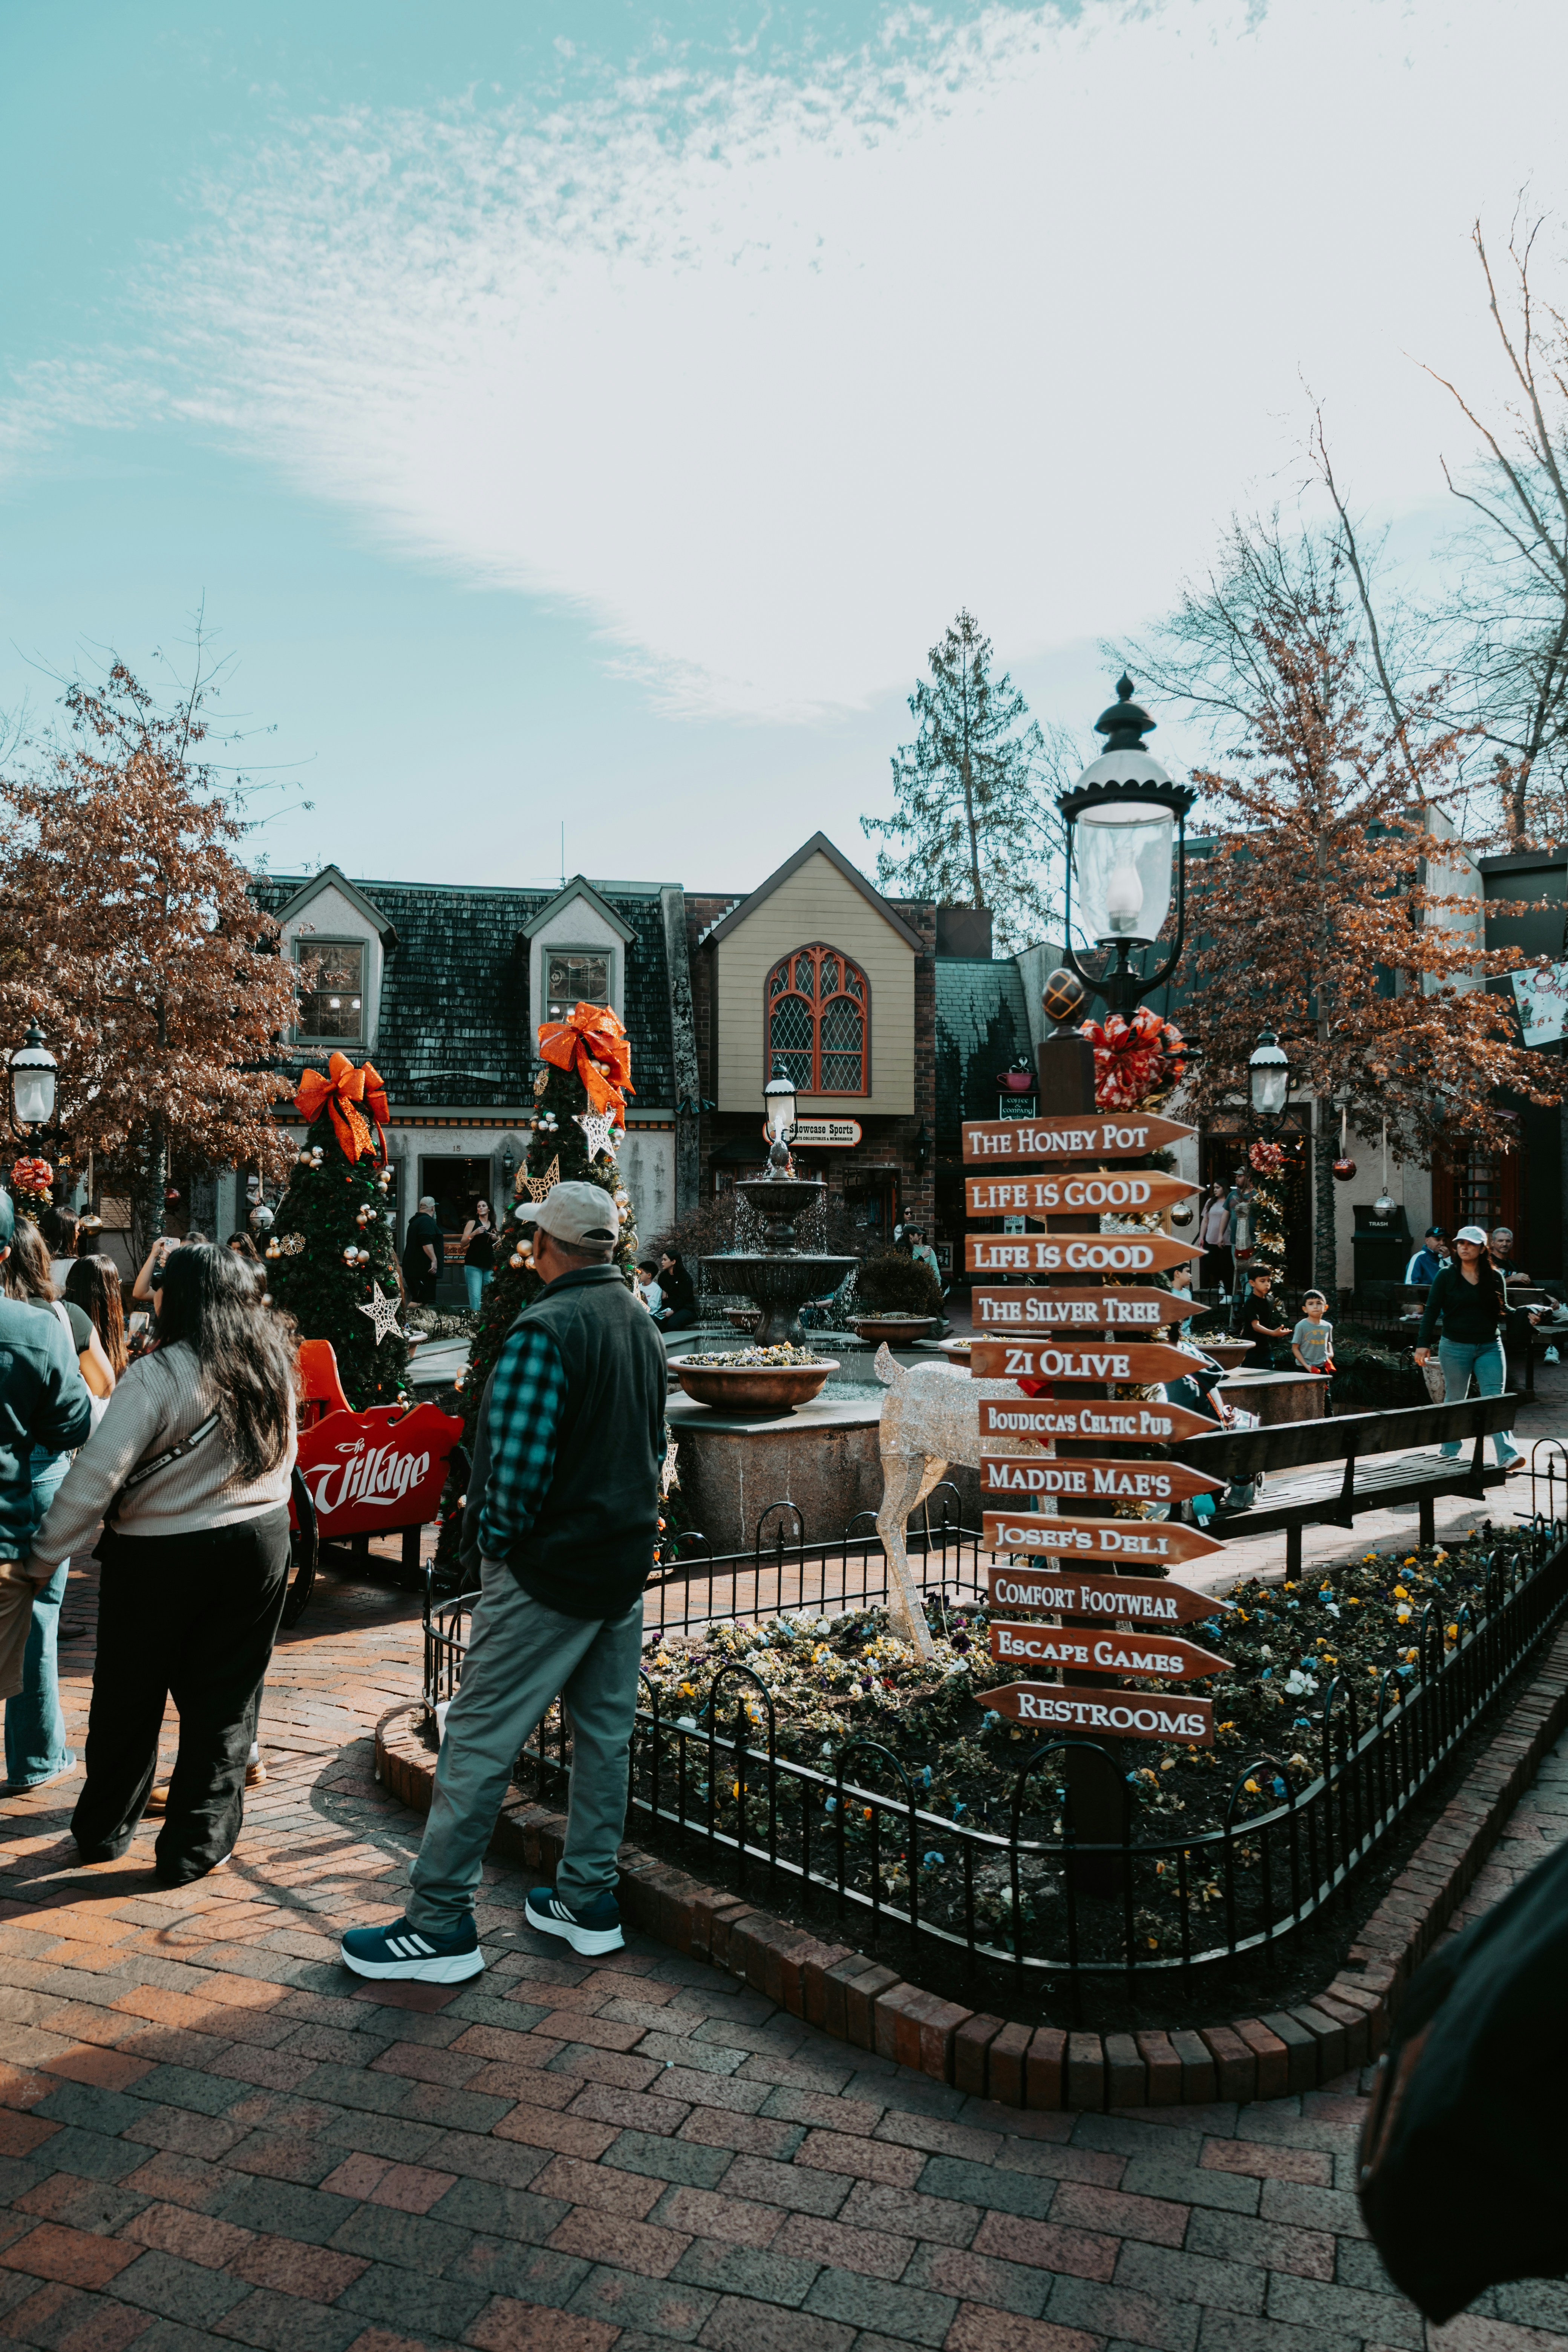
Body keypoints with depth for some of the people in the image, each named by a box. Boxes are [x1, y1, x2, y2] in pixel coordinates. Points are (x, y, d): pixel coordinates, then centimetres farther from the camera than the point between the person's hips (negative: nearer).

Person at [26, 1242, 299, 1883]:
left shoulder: (158, 1376, -19)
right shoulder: (273, 1359, -2)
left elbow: (95, 1477, -22)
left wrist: (42, 1557, -13)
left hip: (159, 1556, -3)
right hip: (259, 1547, 3)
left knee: (128, 1699, 17)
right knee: (226, 1703, 12)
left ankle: (103, 1831, 35)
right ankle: (195, 1847, 19)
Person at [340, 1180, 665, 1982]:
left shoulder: (545, 1328, -19)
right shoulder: (641, 1323, 8)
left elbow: (517, 1464, -24)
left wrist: (497, 1535, -7)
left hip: (547, 1570, -8)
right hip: (625, 1559, 9)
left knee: (479, 1739, 1)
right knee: (604, 1733, 15)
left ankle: (440, 1925, 9)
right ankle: (588, 1900, 26)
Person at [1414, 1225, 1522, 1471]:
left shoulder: (1495, 1277, 5)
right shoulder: (1447, 1276, 0)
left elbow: (1503, 1310, 12)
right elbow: (1432, 1310, -3)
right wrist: (1423, 1344, -10)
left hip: (1490, 1347, 1)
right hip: (1455, 1347, -1)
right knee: (1455, 1401, 8)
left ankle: (1508, 1456, -16)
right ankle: (1450, 1455, 18)